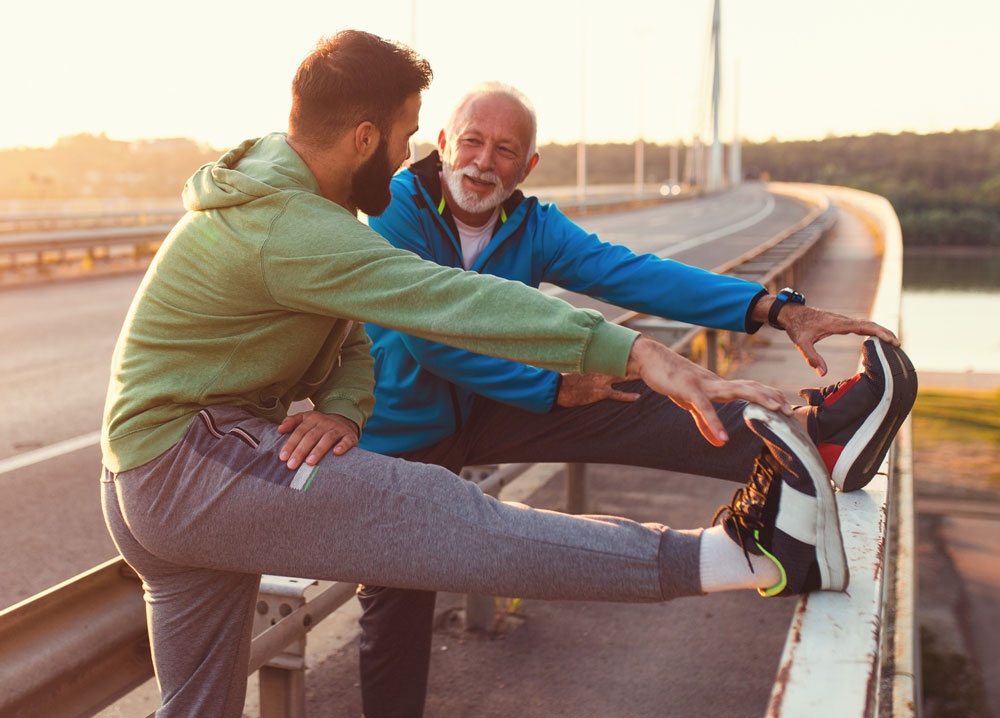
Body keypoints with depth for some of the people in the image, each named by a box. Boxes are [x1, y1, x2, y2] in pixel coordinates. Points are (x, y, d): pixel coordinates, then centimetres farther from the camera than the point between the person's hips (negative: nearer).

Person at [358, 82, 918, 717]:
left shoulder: (533, 227, -6)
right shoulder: (394, 212, -20)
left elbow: (630, 274, -18)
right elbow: (426, 336, -28)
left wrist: (775, 309, -31)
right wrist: (554, 387, -26)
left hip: (481, 411, 3)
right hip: (400, 436, -3)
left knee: (625, 407, -18)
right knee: (397, 608, 1)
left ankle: (806, 442, -31)